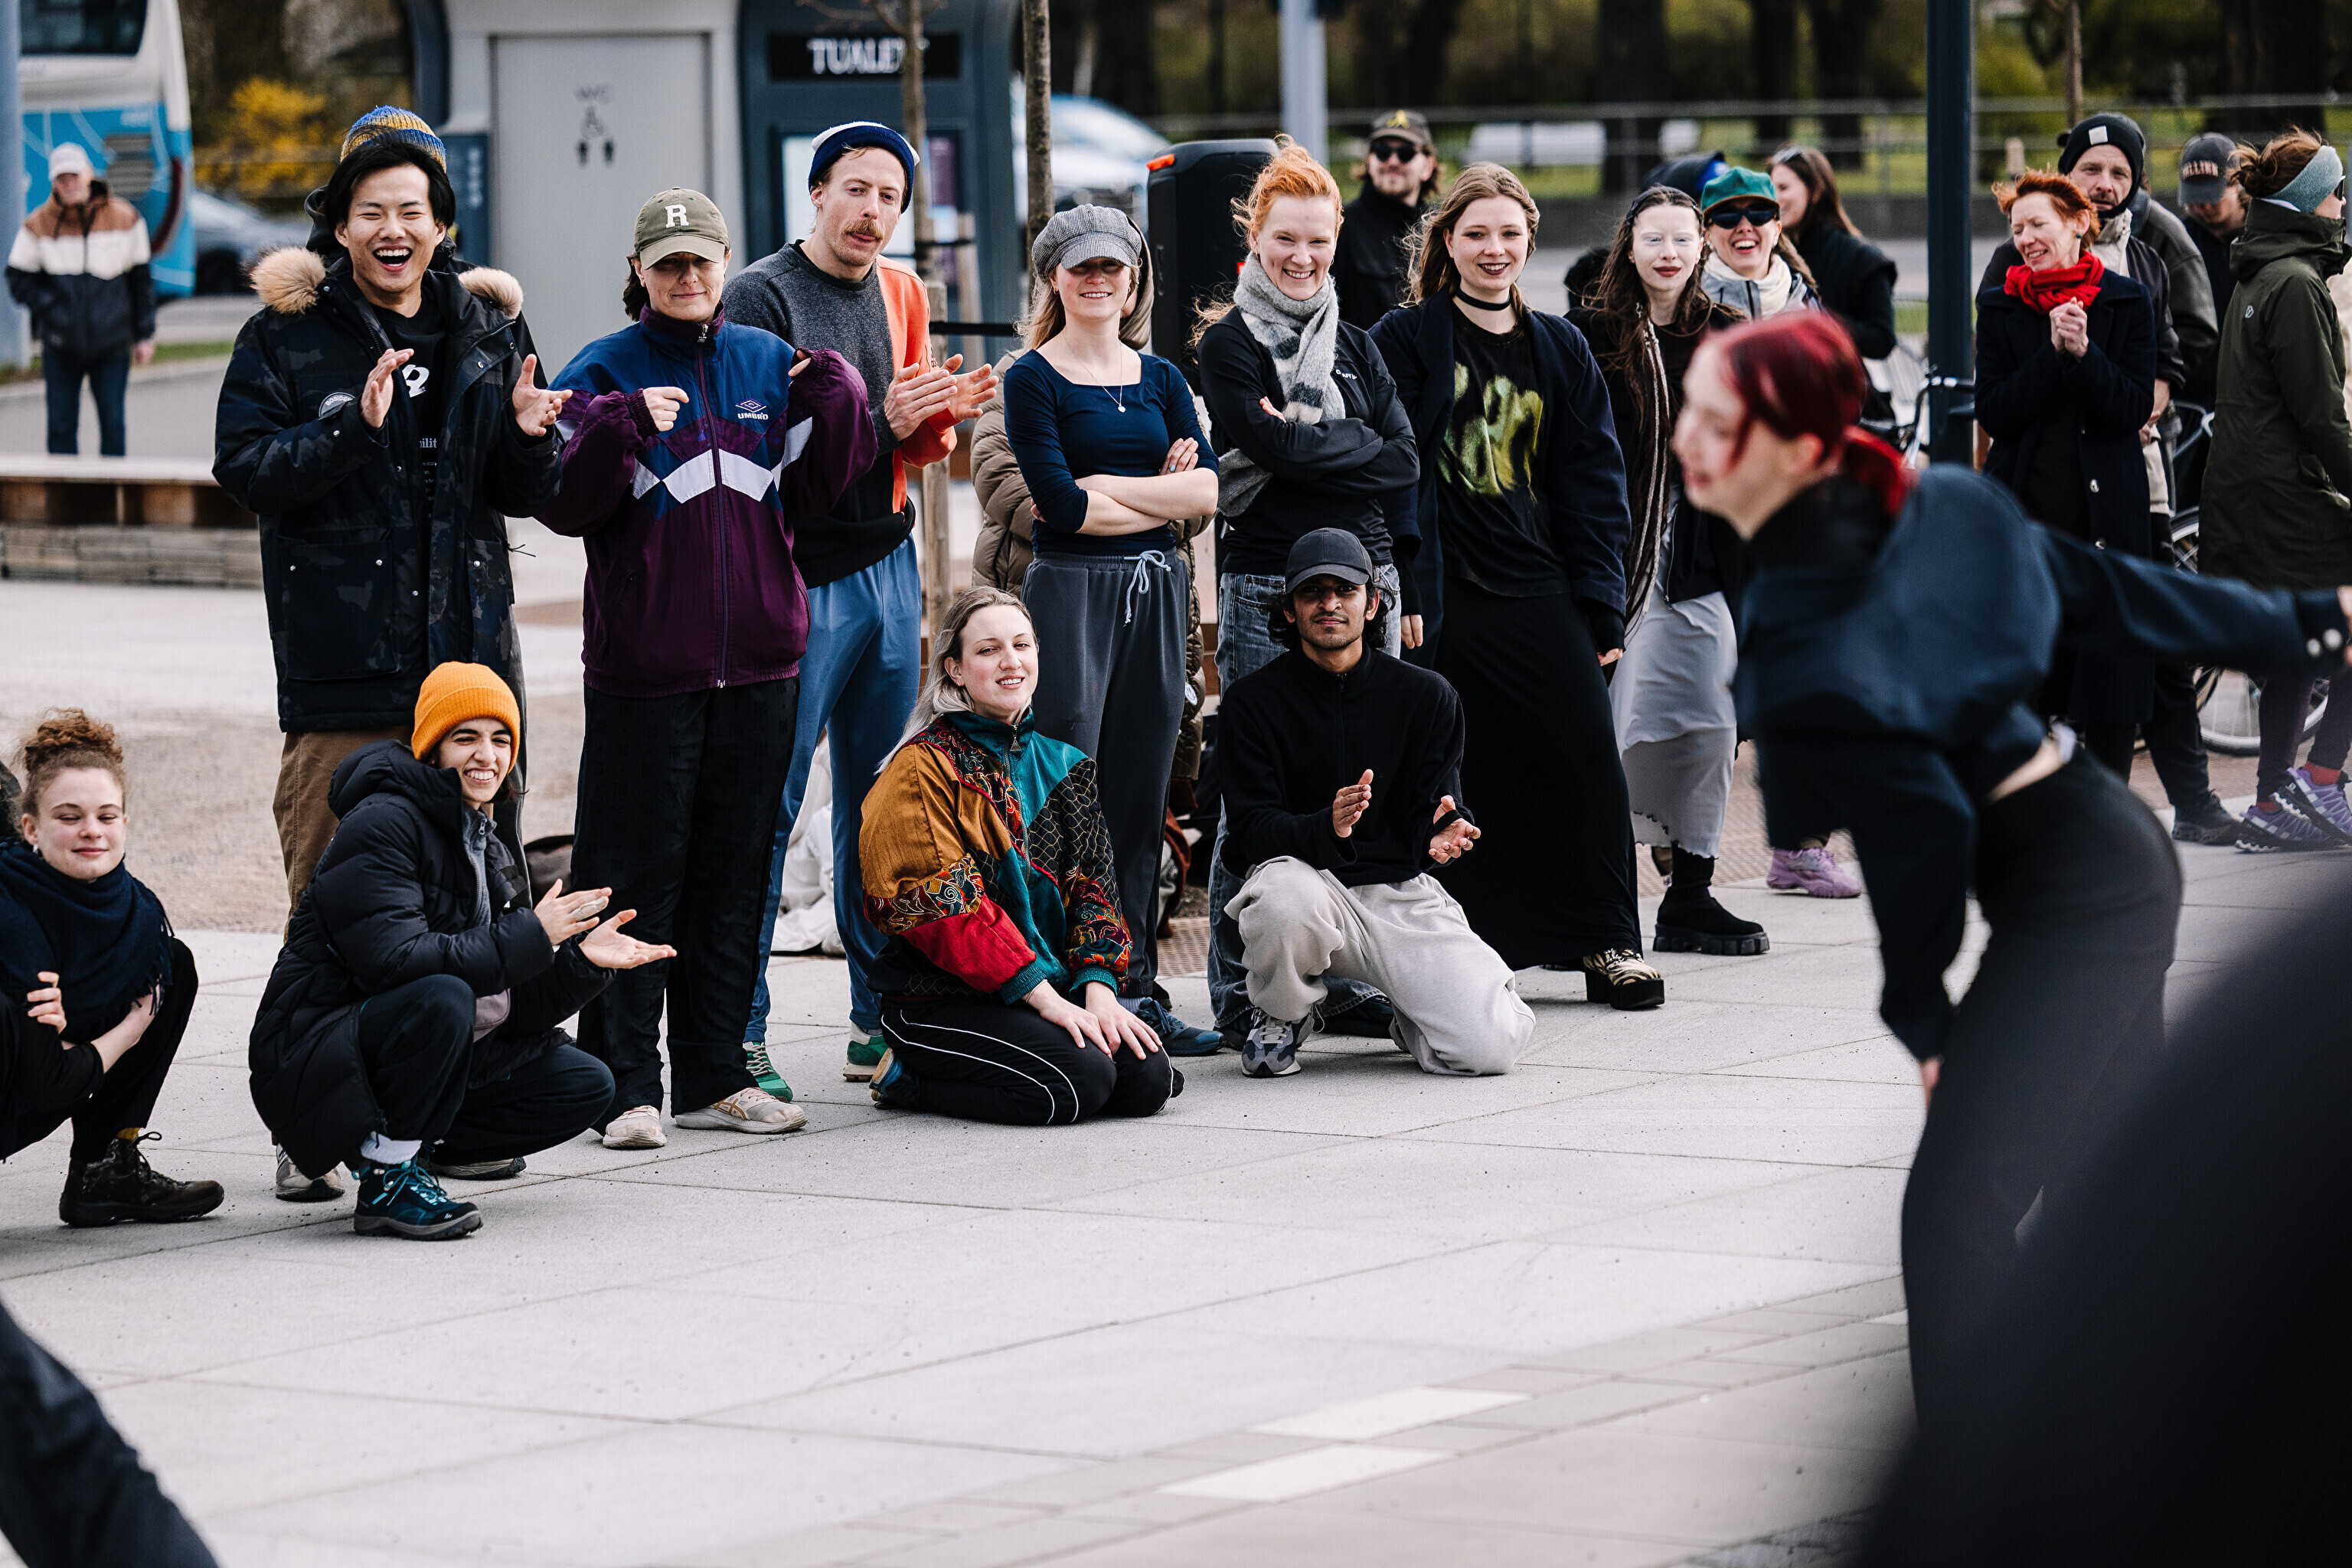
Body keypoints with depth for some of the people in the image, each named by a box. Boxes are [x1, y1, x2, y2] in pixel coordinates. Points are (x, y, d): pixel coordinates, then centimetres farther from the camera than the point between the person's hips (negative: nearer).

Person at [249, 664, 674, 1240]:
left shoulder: (486, 849, 12)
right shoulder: (382, 826, -15)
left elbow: (508, 1006, 9)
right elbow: (394, 961, -28)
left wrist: (582, 961, -9)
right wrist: (528, 938, -25)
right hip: (319, 1057, -8)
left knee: (586, 1085, 3)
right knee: (442, 998, -37)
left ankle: (421, 1144, 11)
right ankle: (386, 1178, -20)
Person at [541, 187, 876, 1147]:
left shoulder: (773, 364, 11)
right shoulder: (605, 372, 0)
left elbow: (813, 494, 10)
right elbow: (562, 503, -9)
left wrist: (837, 405, -5)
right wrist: (622, 423, -22)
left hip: (759, 661, 4)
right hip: (643, 664, -4)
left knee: (735, 871, 9)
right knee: (637, 876, -4)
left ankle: (714, 1075, 16)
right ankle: (626, 1084, 0)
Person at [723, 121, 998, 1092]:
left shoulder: (901, 294, 14)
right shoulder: (762, 294, -8)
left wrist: (945, 415, -4)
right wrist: (880, 423, -22)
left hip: (888, 567, 7)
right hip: (796, 575, -7)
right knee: (767, 809, -6)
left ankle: (880, 1022, 15)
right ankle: (738, 1037, -3)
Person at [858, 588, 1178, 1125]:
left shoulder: (1061, 764, 15)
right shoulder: (922, 768, -7)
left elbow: (1089, 882, 9)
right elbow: (946, 901, -15)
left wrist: (1096, 988, -10)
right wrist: (1044, 997, -21)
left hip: (1052, 981, 6)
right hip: (941, 996, -6)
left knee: (1147, 1079, -17)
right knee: (1079, 1082, -27)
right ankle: (908, 1077, -4)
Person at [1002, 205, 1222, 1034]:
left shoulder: (1160, 378, 14)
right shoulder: (1033, 380, -1)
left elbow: (1209, 489, 0)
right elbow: (1064, 507, -12)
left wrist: (1101, 487, -9)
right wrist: (1162, 493, -5)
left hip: (1156, 591, 5)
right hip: (1070, 591, -5)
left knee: (1142, 792, 7)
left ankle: (1136, 984, 12)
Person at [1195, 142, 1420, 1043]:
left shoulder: (1354, 346, 17)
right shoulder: (1229, 343, 1)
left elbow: (1406, 462, 10)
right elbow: (1273, 444, -14)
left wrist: (1405, 588, 0)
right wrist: (1368, 451, -2)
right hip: (1267, 586, -5)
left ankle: (1345, 982, 12)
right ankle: (1240, 993, 0)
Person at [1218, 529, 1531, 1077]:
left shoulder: (1427, 697, 4)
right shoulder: (1251, 701, -1)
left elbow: (1434, 815, 3)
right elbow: (1253, 827, -9)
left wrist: (1442, 834, -24)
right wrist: (1327, 829, -31)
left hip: (1403, 892, 1)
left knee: (1491, 1046, -21)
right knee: (1284, 902, -42)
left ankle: (1412, 1022, 18)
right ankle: (1281, 1018, -5)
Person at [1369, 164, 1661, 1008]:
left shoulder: (1560, 350, 13)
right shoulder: (1407, 341, 1)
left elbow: (1593, 485, 13)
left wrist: (1601, 606, 6)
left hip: (1542, 590, 3)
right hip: (1446, 595, -3)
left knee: (1583, 756, -2)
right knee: (1457, 772, 0)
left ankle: (1607, 940, 8)